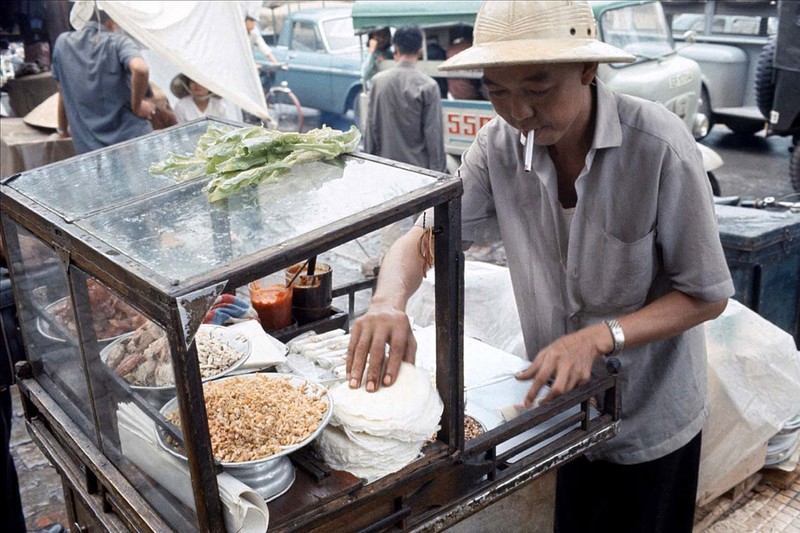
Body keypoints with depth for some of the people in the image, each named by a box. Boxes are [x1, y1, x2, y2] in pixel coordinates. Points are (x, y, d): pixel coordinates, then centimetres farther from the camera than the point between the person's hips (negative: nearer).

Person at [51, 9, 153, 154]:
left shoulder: (63, 43, 10)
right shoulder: (118, 41, -2)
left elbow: (63, 93, 19)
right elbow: (140, 69, -24)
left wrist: (63, 130, 32)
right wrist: (136, 107, -9)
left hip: (89, 148, 3)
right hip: (132, 139, -3)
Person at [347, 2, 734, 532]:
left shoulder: (658, 144, -26)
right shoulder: (500, 144, -14)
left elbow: (707, 295, -18)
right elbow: (425, 235, -8)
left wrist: (599, 337, -33)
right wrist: (389, 302, -30)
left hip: (649, 423, -3)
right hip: (556, 405, 3)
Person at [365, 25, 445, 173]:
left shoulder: (378, 80, -1)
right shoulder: (428, 86, -10)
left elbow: (371, 124, 4)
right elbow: (434, 133, -10)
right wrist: (436, 171, -5)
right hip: (417, 165, -3)